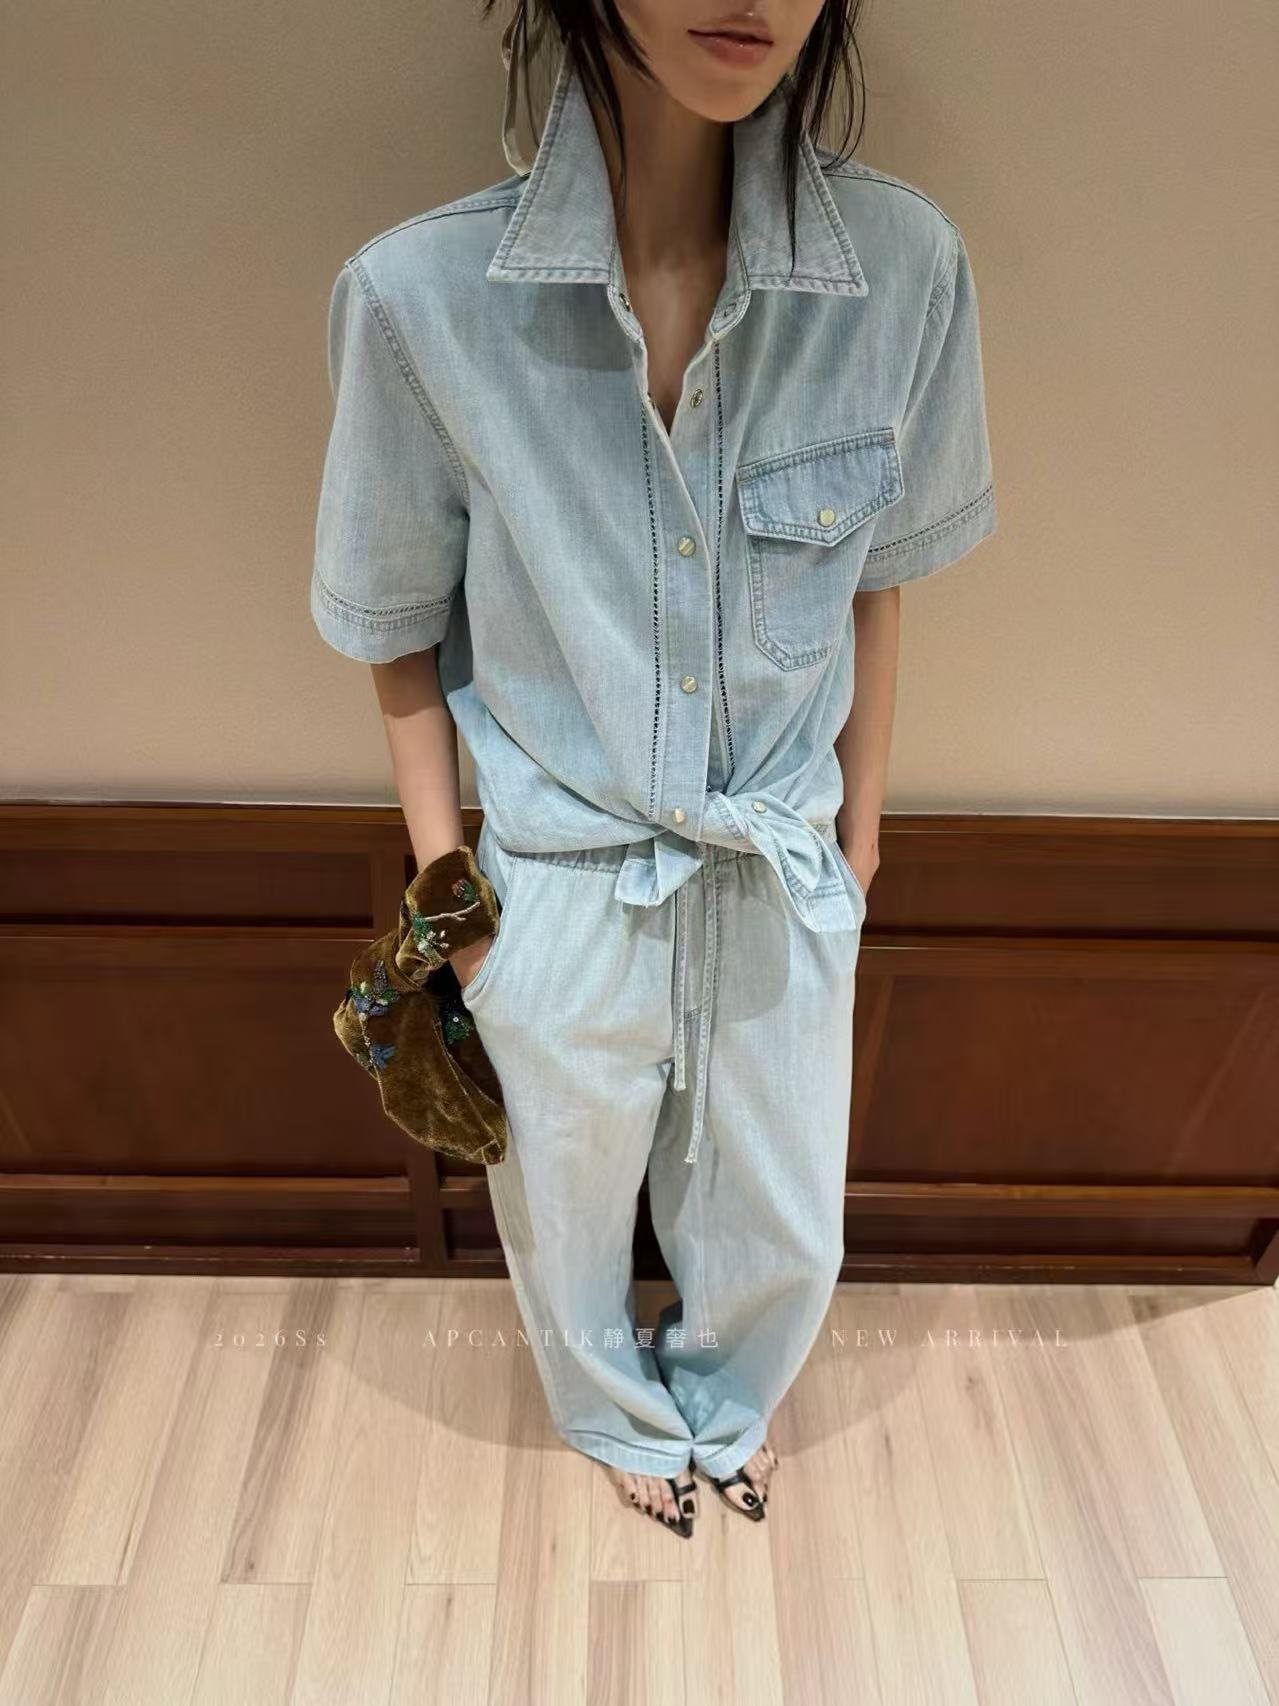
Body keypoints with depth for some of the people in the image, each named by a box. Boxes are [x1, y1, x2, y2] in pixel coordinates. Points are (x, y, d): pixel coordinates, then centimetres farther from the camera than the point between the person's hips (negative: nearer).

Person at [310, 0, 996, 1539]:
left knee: (784, 1237, 23)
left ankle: (721, 1402, 62)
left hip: (789, 887, 2)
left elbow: (874, 578, 0)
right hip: (562, 893, -1)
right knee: (572, 1210, 25)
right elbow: (400, 628, -6)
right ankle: (621, 1415, 62)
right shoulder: (419, 296, -19)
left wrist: (860, 826, 8)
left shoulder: (906, 268, -13)